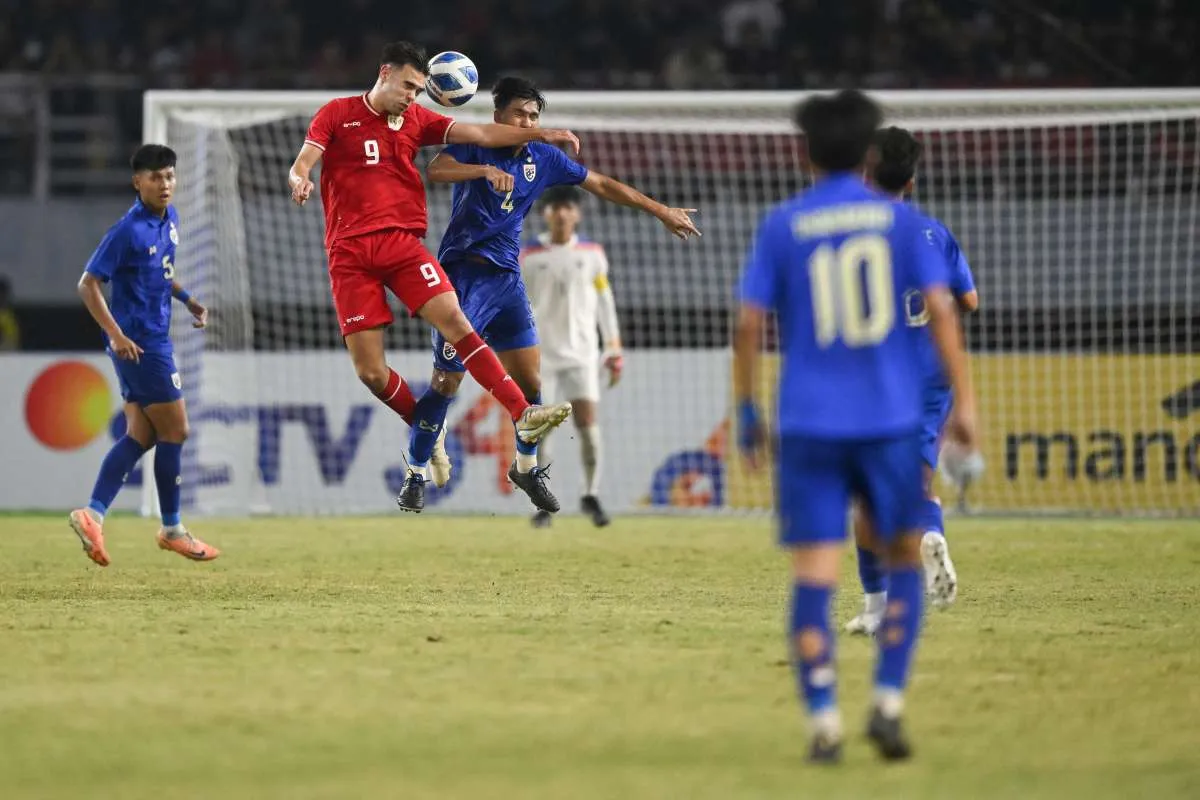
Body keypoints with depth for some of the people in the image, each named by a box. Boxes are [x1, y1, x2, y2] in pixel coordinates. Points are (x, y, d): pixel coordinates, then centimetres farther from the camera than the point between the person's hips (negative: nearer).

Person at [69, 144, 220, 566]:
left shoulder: (169, 219, 8)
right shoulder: (128, 231, -18)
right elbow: (88, 285, -17)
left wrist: (186, 299, 12)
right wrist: (116, 335, -24)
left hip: (154, 338, 9)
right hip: (139, 343, -9)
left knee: (141, 435, 6)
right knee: (174, 430, -1)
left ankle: (93, 513, 0)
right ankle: (172, 529, 11)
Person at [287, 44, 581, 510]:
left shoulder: (416, 120, 15)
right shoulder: (336, 115, 7)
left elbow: (480, 135, 9)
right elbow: (301, 165, 0)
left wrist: (540, 135, -1)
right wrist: (300, 180, -24)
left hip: (401, 240, 2)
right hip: (349, 252, -2)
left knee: (454, 320, -20)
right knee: (369, 371, -8)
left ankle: (523, 415, -25)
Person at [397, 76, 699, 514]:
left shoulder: (543, 158, 6)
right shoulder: (476, 146, -8)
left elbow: (603, 185, 15)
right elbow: (436, 170, -27)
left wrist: (661, 211, 14)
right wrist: (485, 170, -41)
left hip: (506, 277, 5)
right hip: (463, 273, -5)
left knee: (529, 380, 2)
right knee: (447, 380, -7)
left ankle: (526, 467, 23)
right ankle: (416, 475, 7)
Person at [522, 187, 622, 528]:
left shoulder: (592, 254, 6)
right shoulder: (528, 257, 1)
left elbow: (605, 303, 11)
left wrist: (614, 352, 9)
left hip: (581, 353, 1)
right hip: (540, 355, -1)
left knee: (587, 423, -10)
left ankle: (591, 496, 6)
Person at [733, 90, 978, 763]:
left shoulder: (782, 227, 4)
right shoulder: (901, 220, 4)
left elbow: (749, 324, 1)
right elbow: (941, 309, -4)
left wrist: (748, 412, 11)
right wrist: (965, 401, -2)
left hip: (808, 425, 0)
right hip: (891, 421, 0)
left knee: (814, 575, -2)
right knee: (904, 560, 15)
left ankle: (825, 722, -10)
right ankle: (889, 702, 2)